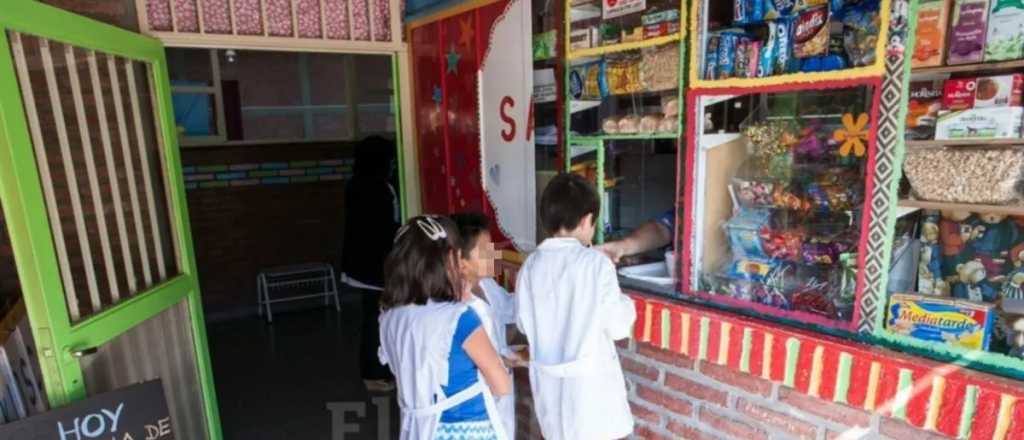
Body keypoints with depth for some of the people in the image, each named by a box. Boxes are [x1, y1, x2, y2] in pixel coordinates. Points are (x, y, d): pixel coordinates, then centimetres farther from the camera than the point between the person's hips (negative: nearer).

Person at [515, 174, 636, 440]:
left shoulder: (531, 265, -5)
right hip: (591, 380, -4)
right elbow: (618, 327, -13)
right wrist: (626, 303, 6)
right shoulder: (596, 263, -16)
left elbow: (524, 323, 4)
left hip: (549, 380, 4)